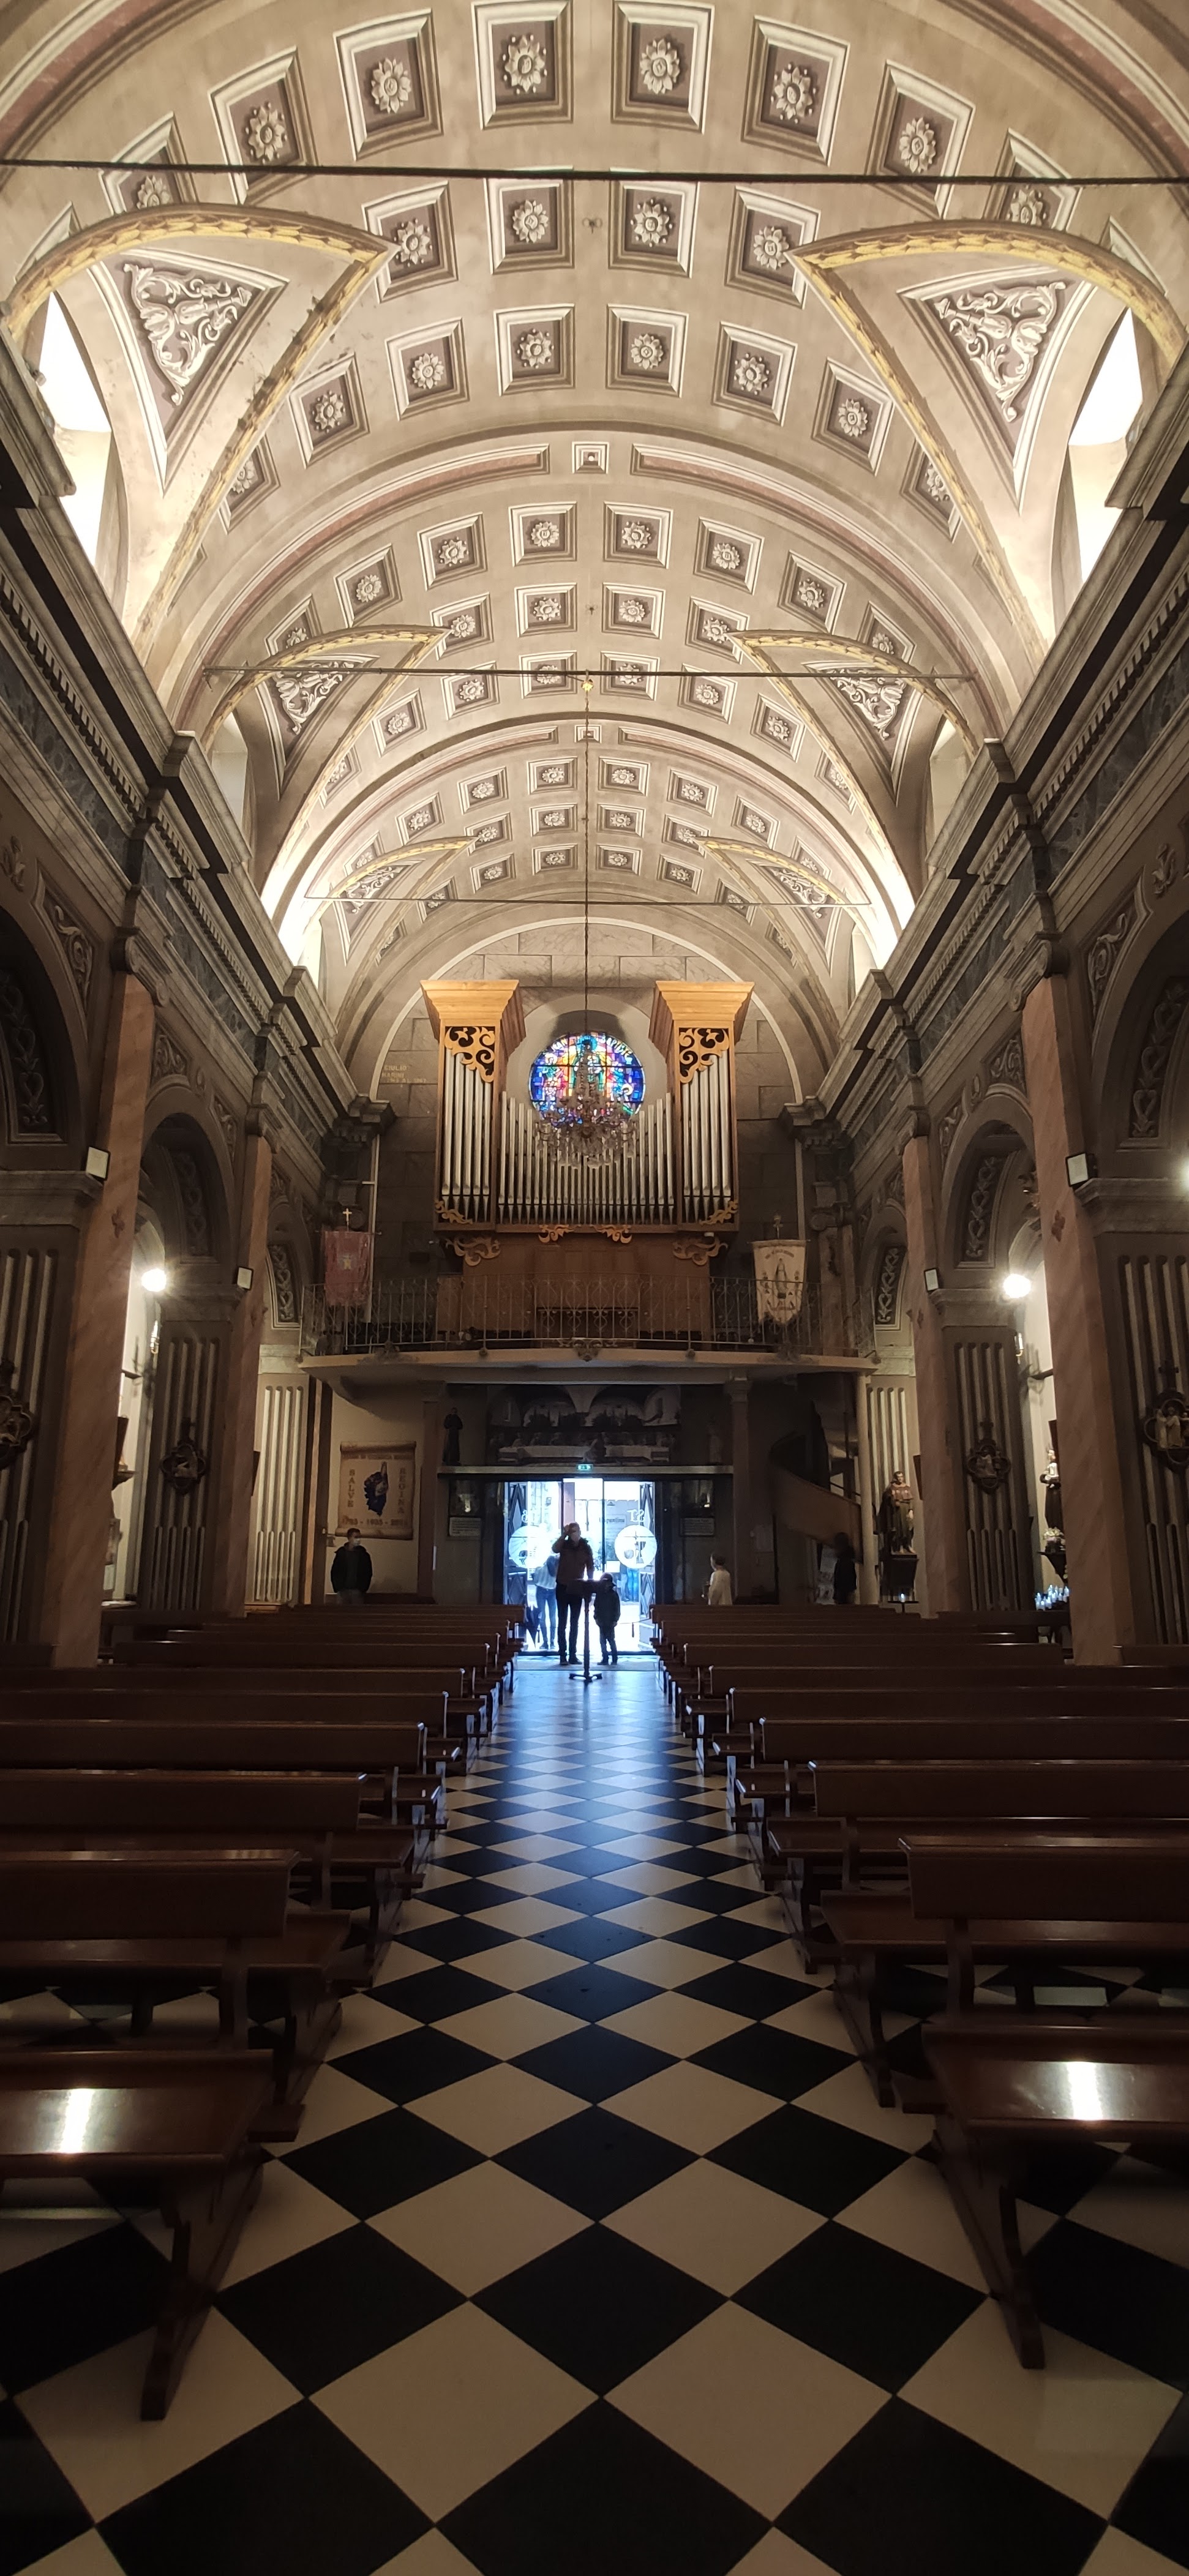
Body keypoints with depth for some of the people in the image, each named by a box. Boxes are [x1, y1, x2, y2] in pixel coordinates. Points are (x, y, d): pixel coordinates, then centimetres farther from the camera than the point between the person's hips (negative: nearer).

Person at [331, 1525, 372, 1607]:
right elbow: (334, 1571, 4)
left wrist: (363, 1588, -5)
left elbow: (368, 1572, 5)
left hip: (358, 1590, -1)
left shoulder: (363, 1554, 4)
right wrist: (337, 1587, -5)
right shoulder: (341, 1553, 4)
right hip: (343, 1590, 1)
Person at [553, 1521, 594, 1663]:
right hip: (563, 1587, -2)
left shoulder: (585, 1548, 3)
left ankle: (573, 1654, 12)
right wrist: (564, 1534, -22)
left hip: (577, 1589, 2)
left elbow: (590, 1567, 6)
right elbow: (555, 1549, -25)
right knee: (562, 1622, 0)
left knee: (574, 1623, 8)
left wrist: (590, 1583, -4)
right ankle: (563, 1655, 1)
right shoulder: (564, 1545, -2)